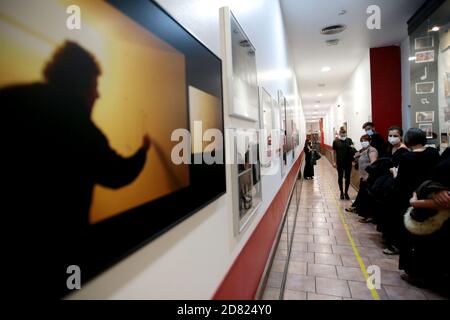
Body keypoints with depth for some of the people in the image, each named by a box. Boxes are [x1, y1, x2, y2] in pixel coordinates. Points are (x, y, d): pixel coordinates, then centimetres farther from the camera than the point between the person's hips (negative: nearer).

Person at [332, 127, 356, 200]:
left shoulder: (349, 140, 4)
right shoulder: (336, 141, -2)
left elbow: (352, 149, 2)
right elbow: (334, 152, 0)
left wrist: (352, 148, -21)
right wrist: (334, 162, -3)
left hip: (348, 162, 1)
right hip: (340, 163, -1)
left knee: (347, 178, 7)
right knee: (340, 177, 8)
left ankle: (346, 192, 20)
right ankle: (341, 192, 20)